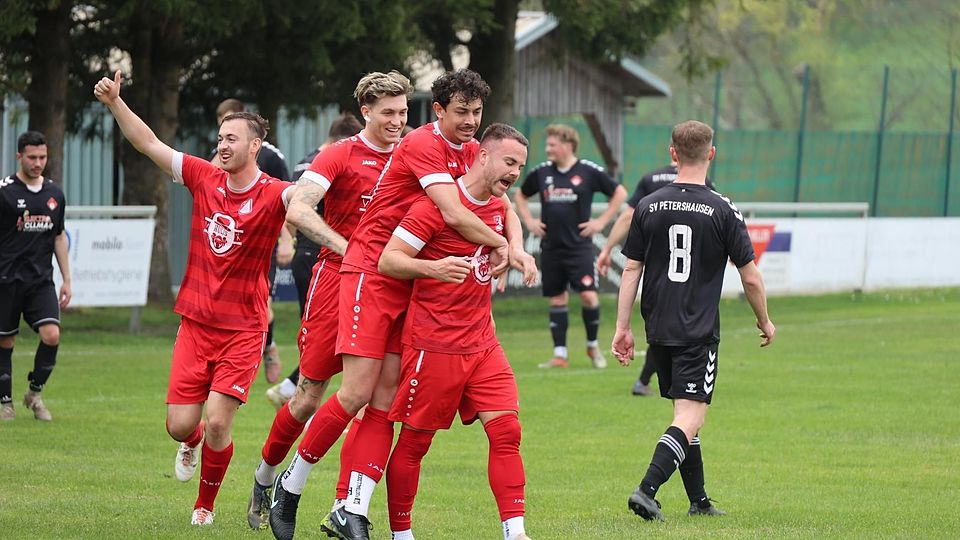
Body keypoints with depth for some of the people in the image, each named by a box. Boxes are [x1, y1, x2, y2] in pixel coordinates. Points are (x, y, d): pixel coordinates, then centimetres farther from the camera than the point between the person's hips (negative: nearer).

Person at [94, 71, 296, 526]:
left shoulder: (273, 195, -11)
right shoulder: (205, 178, 1)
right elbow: (148, 144, 4)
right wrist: (115, 103, -4)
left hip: (243, 329, -3)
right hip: (196, 322, 3)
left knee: (217, 424, -10)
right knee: (180, 425, 0)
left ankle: (205, 505, 16)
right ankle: (191, 444, 39)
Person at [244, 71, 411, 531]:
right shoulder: (340, 155, -3)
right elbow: (298, 210, -15)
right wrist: (347, 249, -23)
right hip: (337, 280, -3)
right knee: (309, 397, 0)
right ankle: (265, 477, 23)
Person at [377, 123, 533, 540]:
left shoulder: (498, 208, 11)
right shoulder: (437, 204, -13)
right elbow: (388, 260, -17)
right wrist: (433, 268, -32)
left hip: (481, 344, 7)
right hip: (433, 344, -7)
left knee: (506, 430, -5)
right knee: (415, 440, 2)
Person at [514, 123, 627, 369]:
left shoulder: (588, 171, -5)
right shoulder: (542, 172, 6)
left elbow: (620, 193, 3)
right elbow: (520, 195, 23)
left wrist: (601, 222, -2)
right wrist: (529, 221, 10)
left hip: (579, 245, -4)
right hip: (551, 246, 4)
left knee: (588, 294, -12)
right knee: (557, 298, 5)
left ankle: (593, 346, 8)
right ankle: (560, 355, 8)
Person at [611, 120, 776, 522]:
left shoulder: (649, 207, 2)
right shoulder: (722, 210, -7)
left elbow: (631, 270, 3)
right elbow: (751, 278, -2)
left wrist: (622, 328, 8)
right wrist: (765, 322, 13)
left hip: (659, 330, 5)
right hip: (699, 333, -4)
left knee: (685, 413, 17)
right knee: (690, 417, -7)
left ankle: (699, 501, 23)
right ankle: (647, 490, -24)